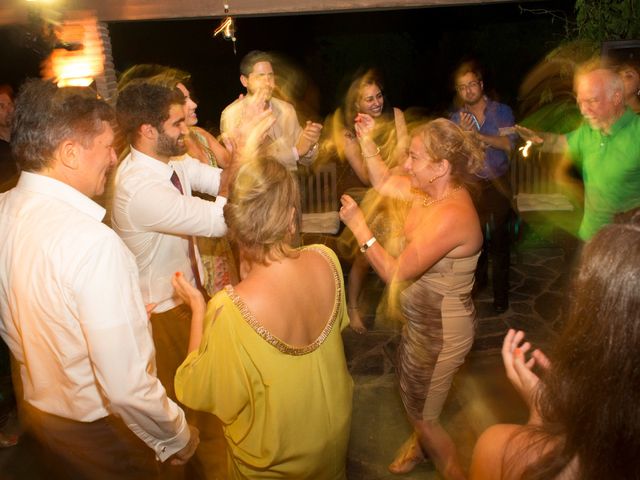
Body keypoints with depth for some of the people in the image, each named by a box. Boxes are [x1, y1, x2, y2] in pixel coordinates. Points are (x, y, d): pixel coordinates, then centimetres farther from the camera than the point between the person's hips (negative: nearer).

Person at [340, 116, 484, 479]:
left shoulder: (450, 216, -33)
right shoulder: (436, 190, -7)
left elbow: (396, 274, -29)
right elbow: (384, 183, 9)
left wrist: (359, 225, -24)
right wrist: (368, 140, -1)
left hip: (441, 331, -9)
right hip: (424, 319, 9)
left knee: (422, 414, 14)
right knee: (411, 389, 31)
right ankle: (420, 443, 59)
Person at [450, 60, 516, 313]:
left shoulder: (501, 111, -4)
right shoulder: (456, 118, 0)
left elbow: (509, 144, -16)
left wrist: (478, 134, -22)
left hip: (498, 183, -2)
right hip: (471, 184, 2)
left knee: (499, 236, 0)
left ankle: (501, 292, 10)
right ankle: (478, 278, 34)